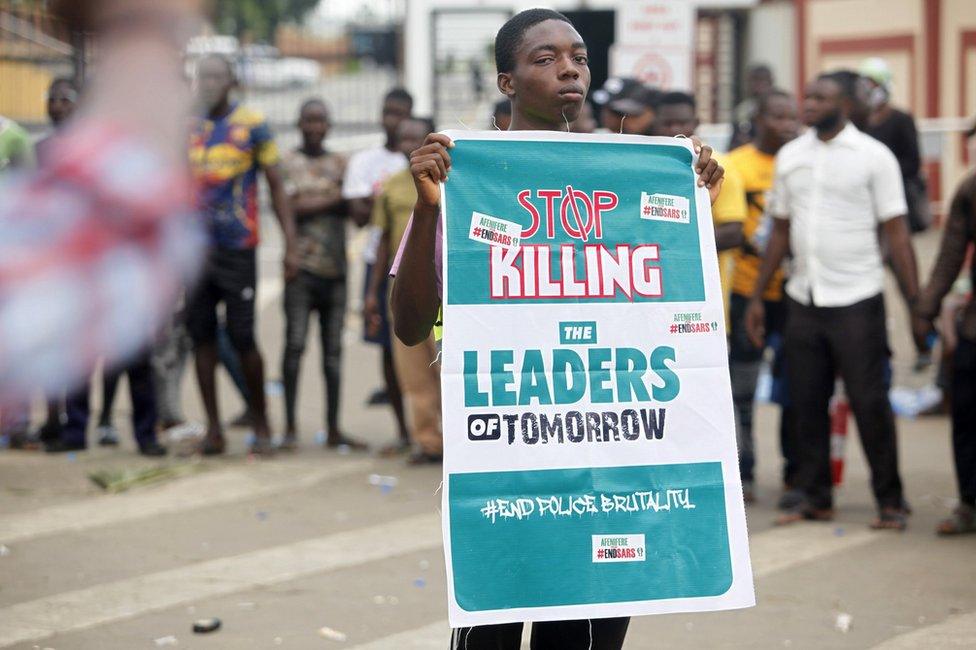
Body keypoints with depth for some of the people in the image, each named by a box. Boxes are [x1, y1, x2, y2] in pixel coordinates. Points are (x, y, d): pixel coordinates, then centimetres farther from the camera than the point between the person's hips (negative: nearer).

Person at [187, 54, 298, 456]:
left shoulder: (251, 125, -1)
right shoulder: (189, 130, 11)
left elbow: (276, 187, -1)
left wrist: (290, 245, -7)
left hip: (237, 248, -4)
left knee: (242, 338, -6)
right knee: (201, 335, 2)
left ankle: (261, 424, 11)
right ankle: (213, 430, 9)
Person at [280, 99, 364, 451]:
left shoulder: (340, 163, 17)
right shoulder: (287, 162, 6)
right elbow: (291, 207, -8)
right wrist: (334, 199, -5)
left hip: (335, 267, 4)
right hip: (301, 266, -3)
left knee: (333, 349, 3)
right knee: (295, 344, -8)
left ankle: (333, 428, 6)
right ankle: (290, 426, -5)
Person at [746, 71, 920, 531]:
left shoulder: (873, 156, -4)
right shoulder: (790, 156, 9)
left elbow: (896, 234, -5)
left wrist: (916, 302, -11)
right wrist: (757, 297, 12)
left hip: (857, 299, -4)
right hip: (803, 298, 4)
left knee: (870, 402, -3)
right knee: (807, 402, 6)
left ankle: (890, 501, 6)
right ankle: (815, 497, 16)